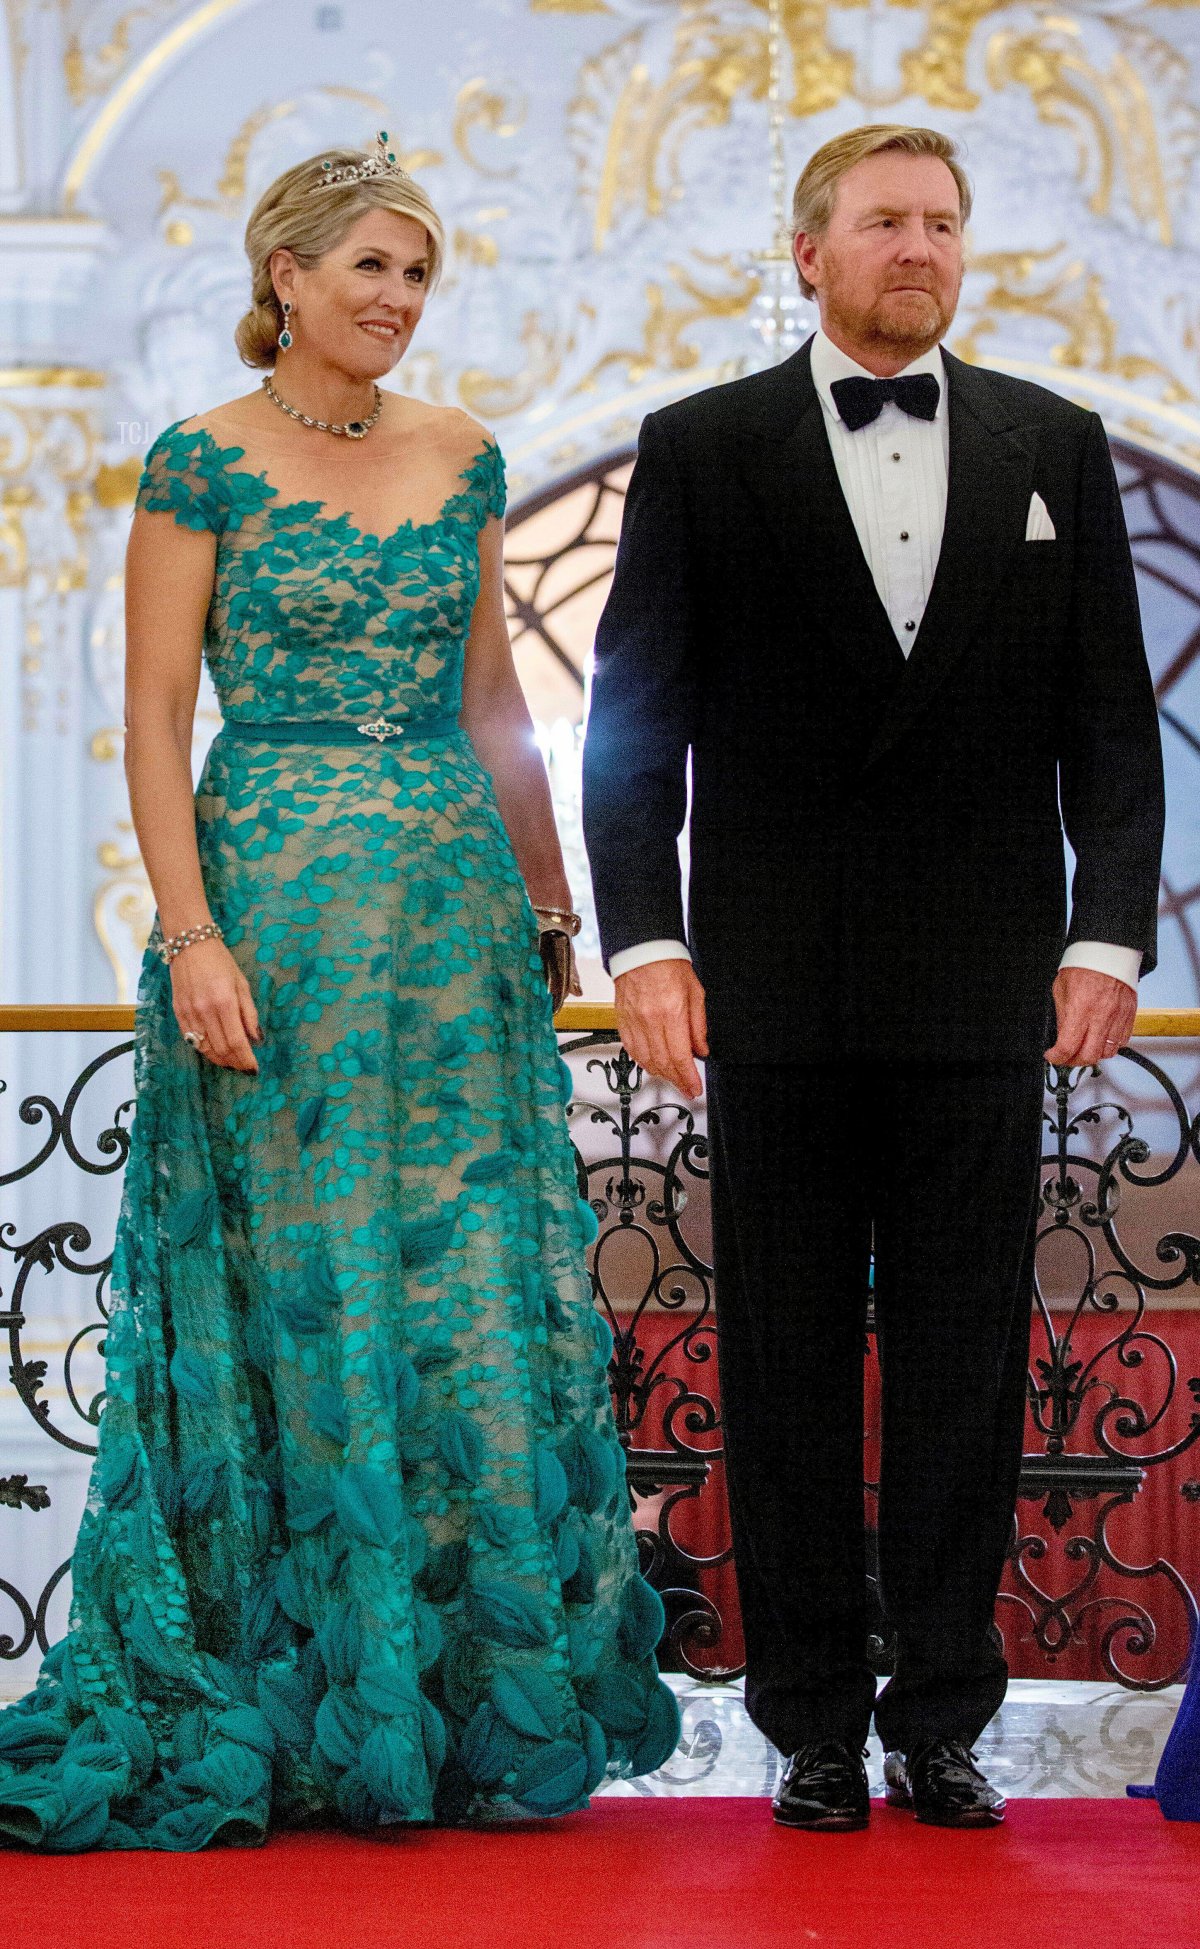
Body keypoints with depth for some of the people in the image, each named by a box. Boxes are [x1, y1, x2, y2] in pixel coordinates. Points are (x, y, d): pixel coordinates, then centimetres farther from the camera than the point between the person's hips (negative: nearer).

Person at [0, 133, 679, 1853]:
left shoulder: (461, 458, 12)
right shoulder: (205, 460, -2)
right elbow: (157, 716, -6)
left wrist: (551, 903, 14)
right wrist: (191, 933, -15)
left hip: (457, 905, 5)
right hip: (274, 892, -4)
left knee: (479, 1299, 4)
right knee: (298, 1289, 0)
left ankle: (482, 1699, 13)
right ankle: (293, 1700, 9)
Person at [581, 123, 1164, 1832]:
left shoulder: (1055, 448, 9)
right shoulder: (702, 452, 4)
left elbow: (1108, 718, 7)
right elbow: (636, 721, 1)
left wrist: (1110, 929, -4)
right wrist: (643, 939, -10)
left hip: (980, 987, 1)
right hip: (780, 990, -1)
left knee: (965, 1368, 4)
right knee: (788, 1368, 4)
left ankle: (944, 1718, 13)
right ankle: (814, 1722, 13)